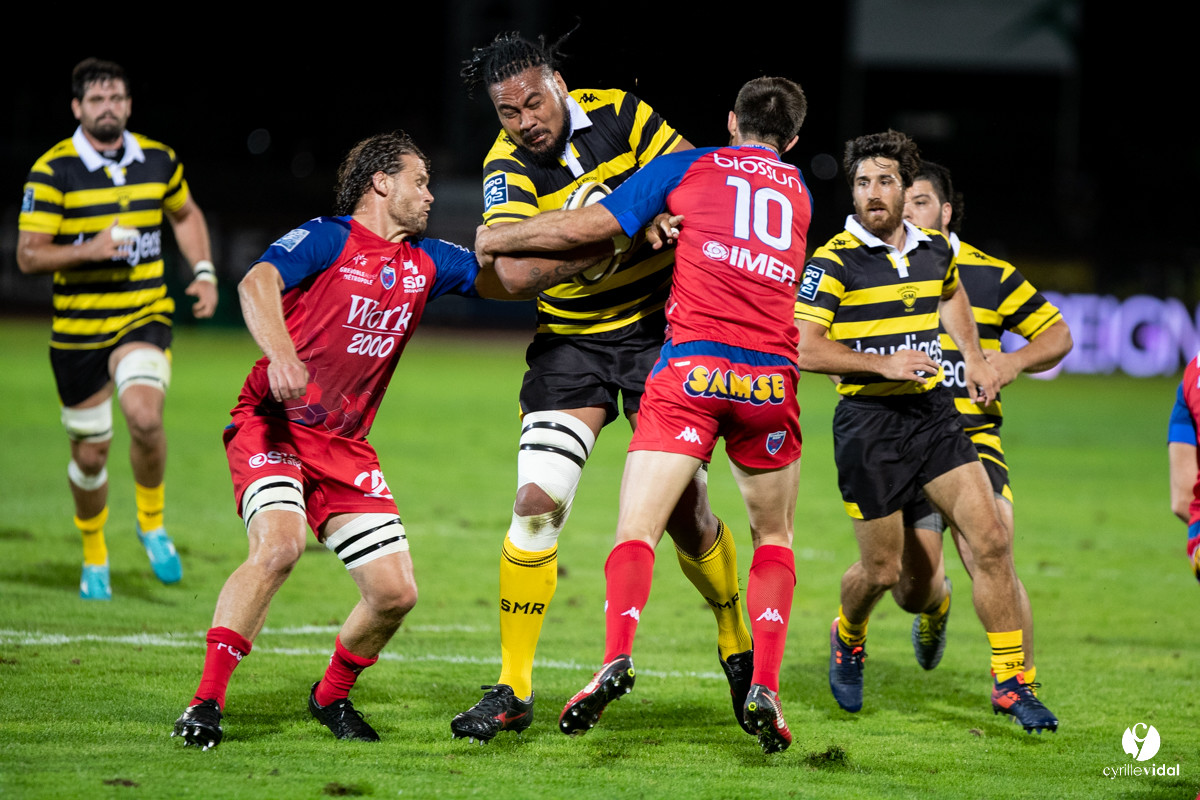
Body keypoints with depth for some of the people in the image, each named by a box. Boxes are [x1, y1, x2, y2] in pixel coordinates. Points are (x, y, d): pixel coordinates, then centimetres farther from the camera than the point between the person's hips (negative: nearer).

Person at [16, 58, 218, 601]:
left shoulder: (158, 161, 3)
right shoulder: (52, 171, -9)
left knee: (144, 417, -26)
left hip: (145, 318, 1)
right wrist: (89, 250, -24)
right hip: (78, 328, -1)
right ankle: (94, 558, 32)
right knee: (90, 454, 6)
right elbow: (28, 256, -10)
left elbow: (186, 214, 23)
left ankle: (152, 522, 1)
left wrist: (204, 272, 9)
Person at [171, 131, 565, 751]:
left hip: (345, 445, 7)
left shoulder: (426, 262, 11)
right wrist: (279, 350, -44)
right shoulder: (326, 239, -9)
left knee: (395, 592, -2)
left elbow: (512, 280, 18)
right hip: (272, 426, -6)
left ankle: (331, 697, 24)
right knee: (278, 545, -31)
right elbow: (256, 284, -26)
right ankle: (205, 704, -26)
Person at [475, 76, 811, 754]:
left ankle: (618, 656, -30)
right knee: (774, 539, 17)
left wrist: (492, 240, 21)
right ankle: (765, 687, -1)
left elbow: (585, 228, 9)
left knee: (637, 529, -5)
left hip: (693, 363, -3)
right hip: (772, 380, 3)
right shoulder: (798, 190, 24)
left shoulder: (686, 169, 12)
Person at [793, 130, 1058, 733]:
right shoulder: (833, 262, -10)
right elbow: (804, 348, -16)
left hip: (934, 413, 5)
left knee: (990, 540, -8)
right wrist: (883, 363, -22)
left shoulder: (935, 251, 8)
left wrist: (974, 359, 21)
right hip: (867, 423, -5)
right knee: (882, 570, 3)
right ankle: (848, 637, 38)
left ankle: (1011, 681, -1)